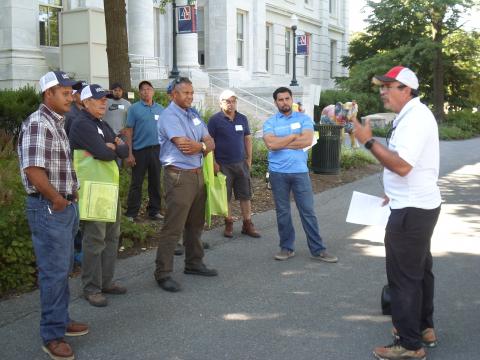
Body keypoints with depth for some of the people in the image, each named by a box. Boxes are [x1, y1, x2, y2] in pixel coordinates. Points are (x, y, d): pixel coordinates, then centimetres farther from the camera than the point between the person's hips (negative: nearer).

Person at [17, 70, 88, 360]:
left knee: (64, 267, 18)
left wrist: (70, 196, 10)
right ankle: (52, 336, 9)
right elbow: (33, 169, -24)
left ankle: (61, 320, 33)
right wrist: (57, 200, -14)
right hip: (49, 208, -9)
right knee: (54, 271, -2)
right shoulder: (38, 124, -16)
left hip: (66, 205, 9)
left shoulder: (59, 123, 13)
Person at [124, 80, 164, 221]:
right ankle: (131, 213, 8)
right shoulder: (134, 108, -1)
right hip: (139, 150, -3)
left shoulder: (160, 109, 9)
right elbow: (129, 131, -4)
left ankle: (154, 210, 21)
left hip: (157, 149, 3)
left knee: (155, 182, 11)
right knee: (136, 183, 1)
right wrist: (129, 153, -10)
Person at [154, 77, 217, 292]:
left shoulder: (193, 115, 16)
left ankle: (194, 263, 29)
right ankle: (163, 273, -1)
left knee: (195, 224, 16)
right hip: (179, 176, -9)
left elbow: (210, 143, 8)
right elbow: (183, 146, -22)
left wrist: (199, 146, -14)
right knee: (172, 227, -7)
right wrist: (203, 145, -4)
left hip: (198, 174, 9)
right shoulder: (169, 115, -10)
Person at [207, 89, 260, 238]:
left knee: (245, 195, 5)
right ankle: (229, 224, 17)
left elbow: (248, 139, 13)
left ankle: (247, 224, 13)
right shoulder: (215, 120, -6)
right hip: (223, 164, -4)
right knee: (225, 196, 5)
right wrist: (213, 162, -11)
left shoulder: (242, 119, 7)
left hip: (241, 163, 4)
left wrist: (249, 159, 8)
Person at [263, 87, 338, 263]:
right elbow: (271, 144, -14)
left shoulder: (304, 118, 4)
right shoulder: (270, 122, 4)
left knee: (308, 211, 3)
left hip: (300, 171, 0)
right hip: (278, 173, 0)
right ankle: (287, 247, 20)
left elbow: (308, 140, -12)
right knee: (283, 212, 8)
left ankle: (318, 250, 9)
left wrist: (281, 143, -9)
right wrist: (294, 136, -8)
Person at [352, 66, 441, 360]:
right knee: (419, 270, 21)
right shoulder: (412, 115, 13)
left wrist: (368, 141, -24)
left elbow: (401, 165, -30)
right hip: (418, 205, 11)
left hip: (412, 210, -11)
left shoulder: (415, 118, -20)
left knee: (404, 276, -3)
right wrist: (396, 193, 19)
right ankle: (424, 328, 35)